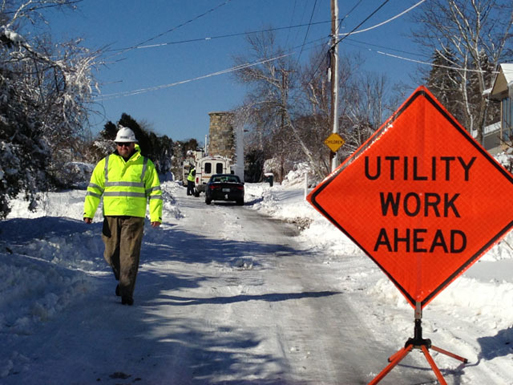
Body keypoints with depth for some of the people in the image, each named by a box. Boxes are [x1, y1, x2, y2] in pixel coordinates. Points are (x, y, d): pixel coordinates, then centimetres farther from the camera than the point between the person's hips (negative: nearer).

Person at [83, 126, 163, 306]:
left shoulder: (145, 165, 6)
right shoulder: (105, 163, 10)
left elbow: (155, 191, 5)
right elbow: (94, 189, 10)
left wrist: (156, 215, -5)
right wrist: (88, 212, -1)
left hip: (134, 216, -2)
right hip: (111, 215, 2)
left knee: (129, 255, -7)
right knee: (111, 254, 7)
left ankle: (127, 292, -2)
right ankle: (122, 279, 33)